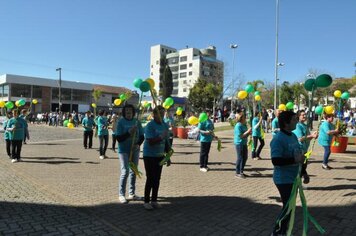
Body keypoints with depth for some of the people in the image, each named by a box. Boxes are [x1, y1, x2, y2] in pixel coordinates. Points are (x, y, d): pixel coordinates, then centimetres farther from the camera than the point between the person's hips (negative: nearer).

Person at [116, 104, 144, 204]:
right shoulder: (121, 122, -9)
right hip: (124, 150, -4)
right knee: (125, 172, -7)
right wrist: (129, 133, -27)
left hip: (135, 150, 4)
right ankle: (121, 195, 8)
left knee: (133, 171, 11)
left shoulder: (137, 122, 1)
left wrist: (138, 144, -15)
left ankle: (132, 194, 25)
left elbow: (142, 136, 3)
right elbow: (118, 138, -14)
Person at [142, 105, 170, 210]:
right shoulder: (150, 126, -14)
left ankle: (154, 200, 23)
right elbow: (150, 141, -21)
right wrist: (161, 137, -28)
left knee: (157, 179, 10)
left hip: (160, 156, 6)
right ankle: (146, 201, 14)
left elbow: (166, 141, 10)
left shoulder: (165, 125, 5)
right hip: (149, 155, -6)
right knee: (150, 179, -1)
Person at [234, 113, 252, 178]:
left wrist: (249, 133, 0)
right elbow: (240, 136, -21)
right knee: (240, 158, -2)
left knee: (245, 158, 13)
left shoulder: (244, 125, 10)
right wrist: (247, 132, -20)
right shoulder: (238, 126, -16)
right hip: (239, 144, -9)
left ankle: (241, 171, 26)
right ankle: (238, 173, 10)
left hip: (244, 143, 9)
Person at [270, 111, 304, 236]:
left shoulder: (293, 136, 7)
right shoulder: (278, 139, -22)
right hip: (284, 179, -9)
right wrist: (295, 160, -28)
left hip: (293, 178, 9)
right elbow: (276, 161, -29)